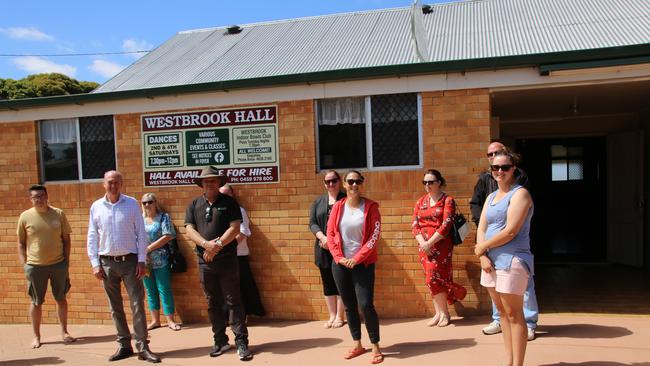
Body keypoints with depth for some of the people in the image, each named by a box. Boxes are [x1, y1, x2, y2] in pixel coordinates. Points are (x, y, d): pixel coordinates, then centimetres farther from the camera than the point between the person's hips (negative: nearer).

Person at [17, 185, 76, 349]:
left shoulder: (58, 214, 0)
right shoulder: (25, 216, -2)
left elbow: (66, 239, 4)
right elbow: (21, 243, 5)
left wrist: (66, 261, 0)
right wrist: (24, 265, -2)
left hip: (58, 264, 1)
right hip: (35, 266, -1)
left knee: (61, 298, 11)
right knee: (36, 302, 8)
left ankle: (64, 332, 25)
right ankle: (36, 336, 23)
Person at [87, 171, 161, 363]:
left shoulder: (132, 203, -2)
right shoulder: (96, 207, 3)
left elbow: (141, 233, -2)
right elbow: (92, 237, 5)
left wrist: (142, 261, -6)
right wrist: (95, 264, -1)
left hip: (130, 260, -2)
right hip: (107, 262, 2)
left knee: (138, 304, -3)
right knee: (115, 307, 9)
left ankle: (143, 347, 3)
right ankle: (124, 345, 20)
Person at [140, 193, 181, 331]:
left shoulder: (164, 217, 0)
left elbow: (167, 236, -10)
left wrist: (148, 248, -12)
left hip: (161, 261, -4)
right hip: (145, 262, 4)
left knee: (164, 290, -2)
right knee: (150, 291, 10)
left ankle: (170, 321, 5)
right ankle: (155, 320, 20)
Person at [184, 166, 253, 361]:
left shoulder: (229, 202, 2)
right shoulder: (194, 205, 9)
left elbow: (235, 228, -7)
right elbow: (189, 229, -1)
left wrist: (218, 245, -17)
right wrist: (207, 244, -18)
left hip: (227, 260, -3)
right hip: (205, 262, 3)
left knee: (233, 302, -1)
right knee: (213, 303, 11)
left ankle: (241, 342, 4)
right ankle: (220, 341, 23)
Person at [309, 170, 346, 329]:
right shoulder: (318, 201, 13)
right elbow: (312, 223, 7)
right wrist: (322, 237, -12)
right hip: (323, 248, 4)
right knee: (327, 282, 7)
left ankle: (339, 317, 10)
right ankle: (332, 316, 17)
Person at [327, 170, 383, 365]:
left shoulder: (370, 206, -4)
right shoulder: (338, 207, 4)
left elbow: (374, 236, -9)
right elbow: (330, 234, 3)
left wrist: (358, 258, -14)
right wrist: (339, 257, -9)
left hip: (363, 264, -3)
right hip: (340, 264, 3)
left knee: (366, 305, -8)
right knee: (349, 306, 10)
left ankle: (375, 347, 9)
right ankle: (357, 345, 25)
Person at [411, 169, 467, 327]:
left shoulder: (447, 200, -4)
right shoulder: (420, 202, 11)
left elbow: (446, 225, -13)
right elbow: (415, 225, 5)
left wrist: (429, 243, -18)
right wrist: (422, 243, -12)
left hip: (440, 245, -5)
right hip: (424, 246, 5)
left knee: (434, 278, -8)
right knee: (432, 279, 7)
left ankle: (444, 313, 10)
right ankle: (439, 313, 17)